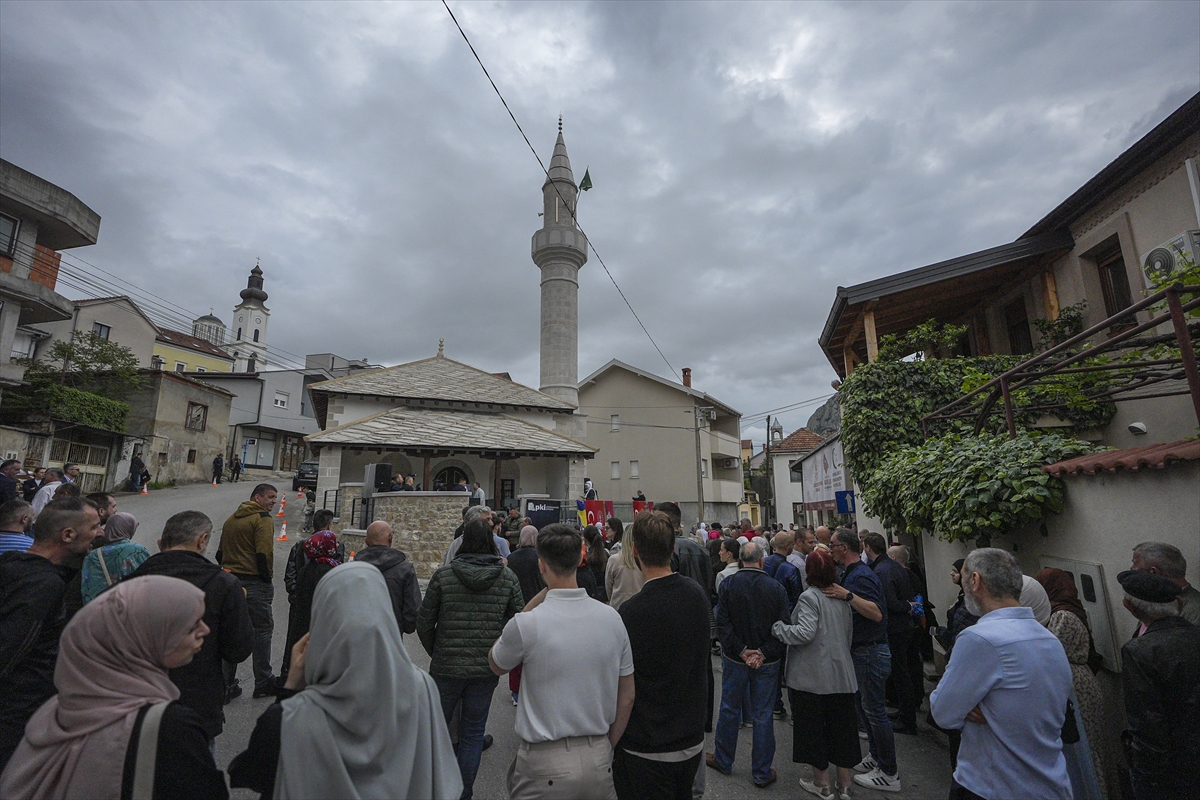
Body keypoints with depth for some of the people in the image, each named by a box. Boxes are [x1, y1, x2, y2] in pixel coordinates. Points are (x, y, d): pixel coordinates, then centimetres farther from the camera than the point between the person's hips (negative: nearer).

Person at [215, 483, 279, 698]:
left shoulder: (231, 519, 16)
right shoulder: (262, 519, -12)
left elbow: (220, 553, 19)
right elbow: (264, 554, -20)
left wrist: (228, 575, 21)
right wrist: (268, 579, -10)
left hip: (230, 581, 8)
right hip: (254, 582, -8)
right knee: (262, 630, 2)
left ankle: (226, 682, 22)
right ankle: (263, 683, 8)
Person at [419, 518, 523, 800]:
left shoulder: (443, 574, -9)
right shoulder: (508, 577, -7)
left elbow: (424, 622, -4)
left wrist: (436, 653, 12)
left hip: (446, 668, 0)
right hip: (486, 670, 1)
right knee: (473, 733, 16)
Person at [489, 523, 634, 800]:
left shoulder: (526, 624, -19)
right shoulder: (613, 618, -7)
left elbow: (496, 665, 3)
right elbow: (627, 697, 2)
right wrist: (606, 747, 16)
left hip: (546, 764, -3)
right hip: (599, 760, 4)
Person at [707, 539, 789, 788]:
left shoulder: (727, 584, -10)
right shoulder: (776, 588, -9)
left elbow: (722, 622, -13)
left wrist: (741, 651, -10)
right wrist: (763, 654, -11)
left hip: (734, 658, 0)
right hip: (767, 663, 0)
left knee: (729, 709, 16)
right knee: (762, 716, 12)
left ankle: (723, 760, 32)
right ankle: (762, 772, 23)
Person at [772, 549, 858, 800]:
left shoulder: (809, 597, -16)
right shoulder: (842, 598, 6)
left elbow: (805, 633, -25)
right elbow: (849, 636, 15)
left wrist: (777, 628, -13)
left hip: (811, 675, -7)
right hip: (841, 674, 7)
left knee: (813, 727, 8)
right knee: (841, 726, 15)